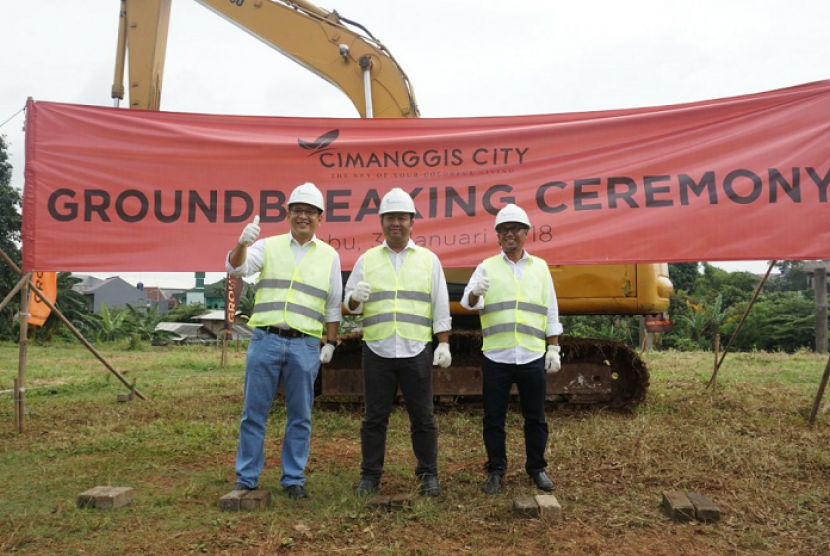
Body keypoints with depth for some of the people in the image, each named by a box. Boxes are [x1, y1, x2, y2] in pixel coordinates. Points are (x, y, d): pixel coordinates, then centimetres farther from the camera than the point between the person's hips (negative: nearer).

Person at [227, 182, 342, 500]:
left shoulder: (329, 255, 9)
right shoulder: (268, 246, 7)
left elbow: (333, 306, 11)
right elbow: (236, 268, -9)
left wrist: (331, 342, 7)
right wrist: (242, 243, -28)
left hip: (305, 346, 1)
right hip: (265, 340, 0)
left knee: (300, 417, 7)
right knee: (254, 413, 6)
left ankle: (293, 479, 20)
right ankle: (246, 479, 19)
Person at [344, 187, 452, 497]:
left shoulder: (428, 259, 7)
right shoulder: (367, 259, 9)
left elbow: (441, 307, 6)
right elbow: (350, 304, 9)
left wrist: (444, 344, -1)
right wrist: (356, 297, -14)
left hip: (416, 351, -1)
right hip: (377, 350, 1)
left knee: (422, 417, 5)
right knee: (374, 417, 7)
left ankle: (429, 475, 18)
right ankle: (370, 476, 19)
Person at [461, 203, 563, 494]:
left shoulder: (540, 267, 10)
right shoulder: (487, 267, 5)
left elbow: (551, 312, 11)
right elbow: (469, 302, -8)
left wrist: (554, 348, 5)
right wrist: (476, 293, -31)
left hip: (533, 357, 1)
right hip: (496, 358, -1)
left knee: (535, 417, 10)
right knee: (494, 418, 7)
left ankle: (536, 468, 27)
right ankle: (496, 470, 22)